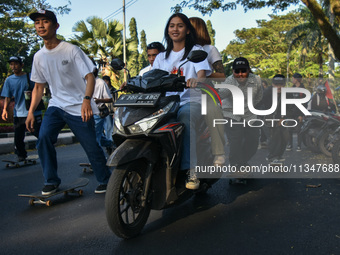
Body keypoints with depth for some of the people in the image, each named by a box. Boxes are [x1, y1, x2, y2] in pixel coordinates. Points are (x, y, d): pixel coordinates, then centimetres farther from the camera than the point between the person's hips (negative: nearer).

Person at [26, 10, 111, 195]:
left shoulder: (71, 50, -9)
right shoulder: (39, 56, 7)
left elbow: (90, 77, -11)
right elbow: (38, 86, 16)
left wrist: (86, 100, -28)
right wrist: (31, 112, 8)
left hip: (79, 107, -4)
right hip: (56, 105, 4)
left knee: (91, 146, -3)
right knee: (43, 138, -17)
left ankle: (105, 180, 18)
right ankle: (51, 181, 0)